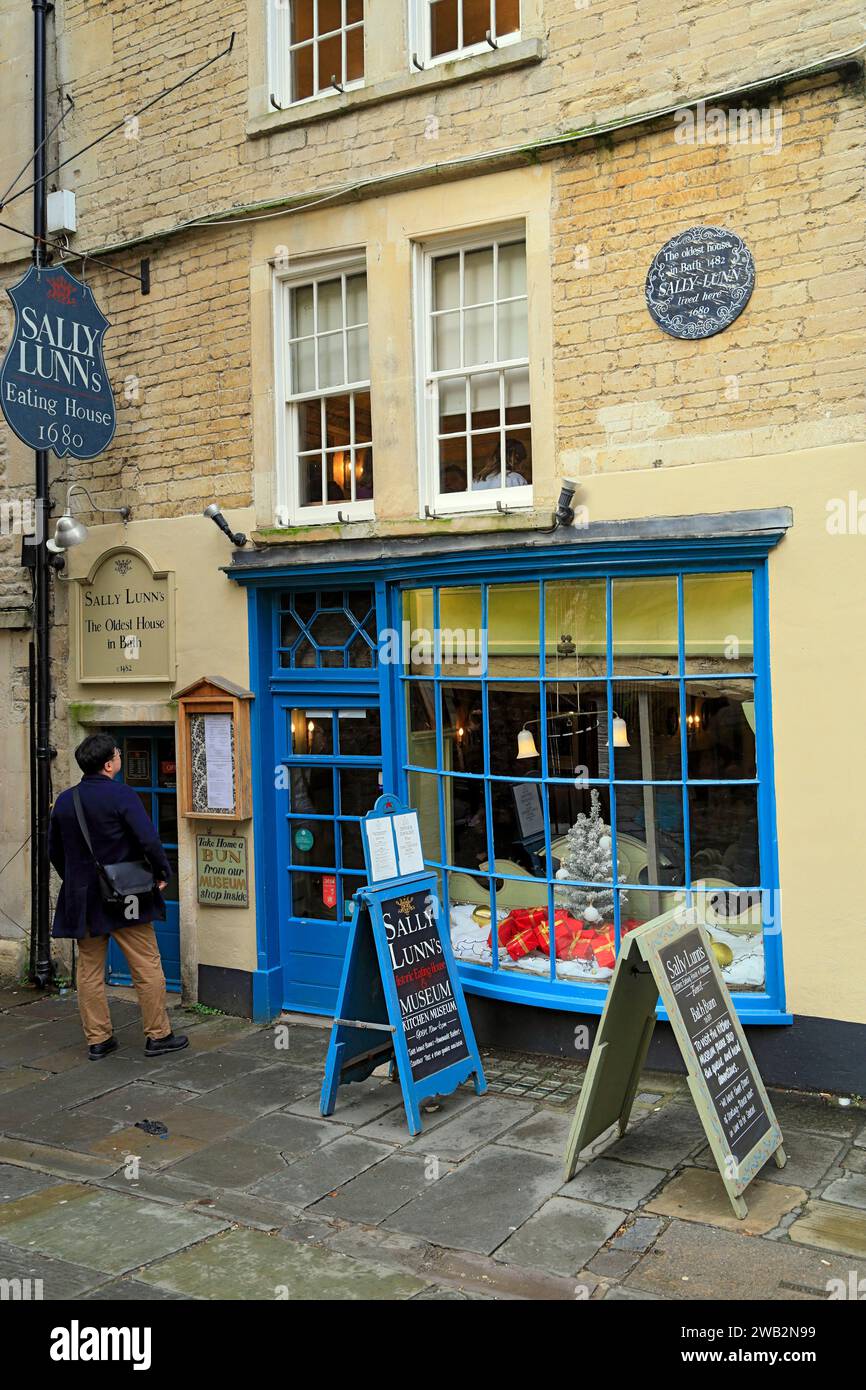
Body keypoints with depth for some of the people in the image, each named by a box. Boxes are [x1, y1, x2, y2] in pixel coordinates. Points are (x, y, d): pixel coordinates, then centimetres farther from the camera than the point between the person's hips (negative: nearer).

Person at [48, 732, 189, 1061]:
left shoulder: (64, 800, 4)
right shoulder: (120, 794, -15)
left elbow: (53, 850, 13)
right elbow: (149, 840, -21)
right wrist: (162, 873, -6)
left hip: (82, 899, 6)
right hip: (124, 899, -5)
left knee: (90, 970, 13)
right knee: (147, 967, 5)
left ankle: (97, 1039, 19)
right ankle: (158, 1035, 11)